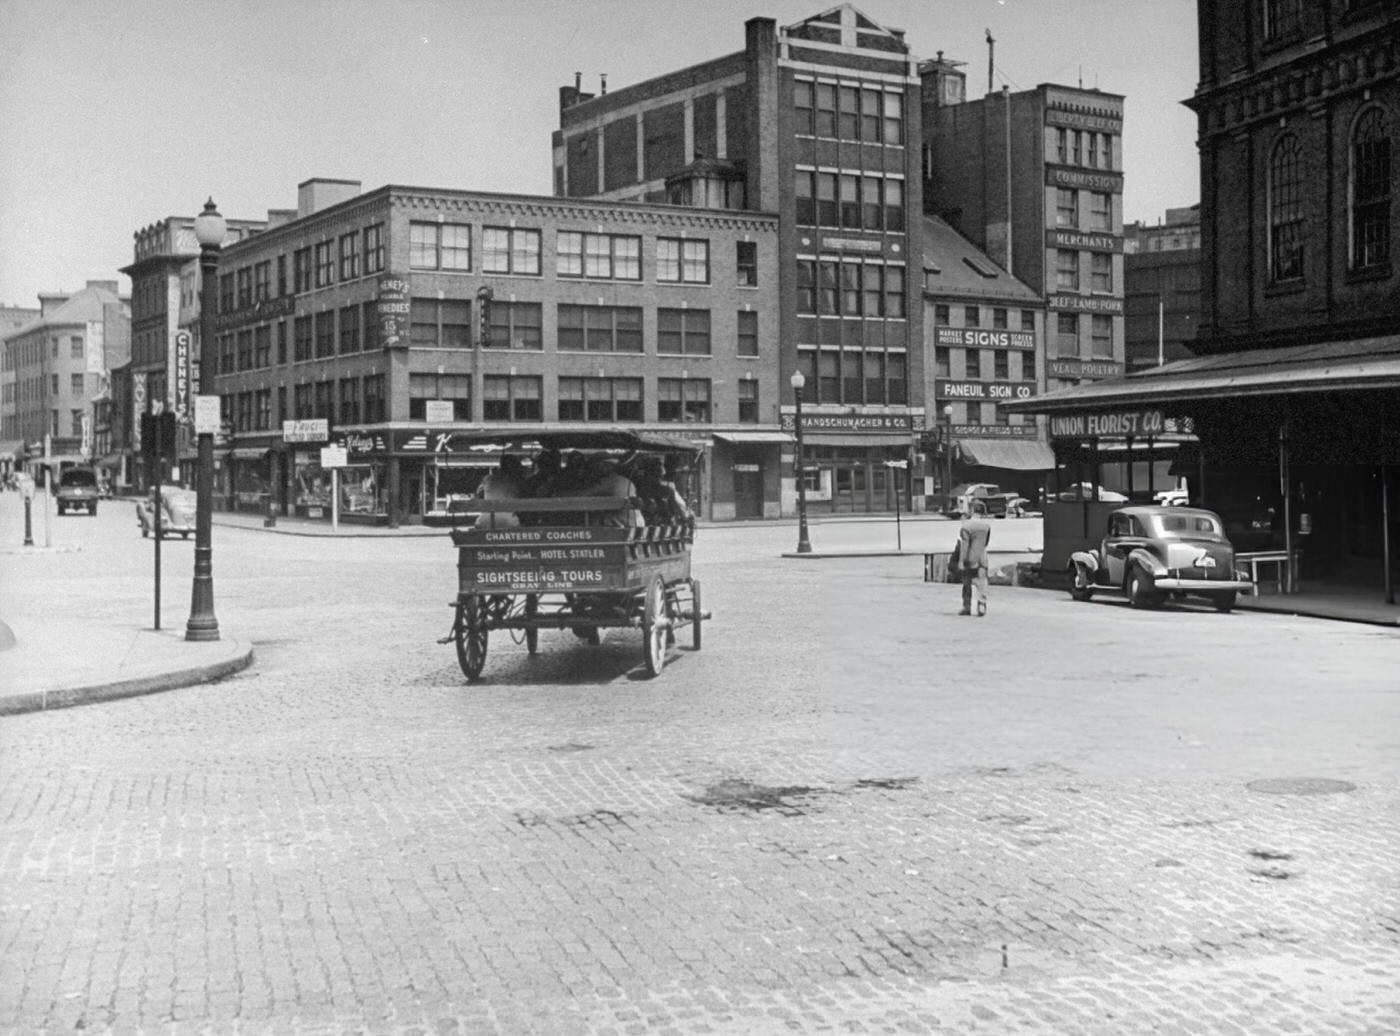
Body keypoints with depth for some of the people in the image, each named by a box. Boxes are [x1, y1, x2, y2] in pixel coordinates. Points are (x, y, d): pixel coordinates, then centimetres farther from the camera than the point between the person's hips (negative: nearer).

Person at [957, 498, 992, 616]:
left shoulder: (966, 525, -13)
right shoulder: (987, 526, 0)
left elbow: (964, 544, -16)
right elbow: (986, 543, 11)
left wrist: (961, 560, -14)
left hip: (969, 559, -2)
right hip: (982, 558, 3)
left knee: (967, 584, 8)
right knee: (982, 583, 4)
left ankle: (967, 607, 12)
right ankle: (982, 604, -8)